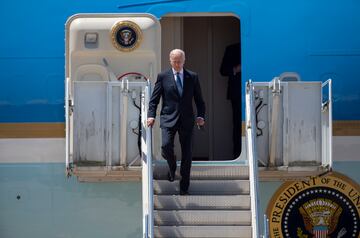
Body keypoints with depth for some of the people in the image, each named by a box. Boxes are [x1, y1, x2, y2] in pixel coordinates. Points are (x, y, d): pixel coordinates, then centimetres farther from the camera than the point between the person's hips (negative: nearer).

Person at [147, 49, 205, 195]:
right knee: (166, 146, -20)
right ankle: (172, 167, 15)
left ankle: (184, 187, 13)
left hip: (186, 119, 1)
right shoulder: (163, 77, 3)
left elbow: (199, 99, 10)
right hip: (168, 118, -1)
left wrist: (200, 115, -4)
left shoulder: (192, 77, 7)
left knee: (187, 153, 2)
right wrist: (151, 115, -10)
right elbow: (154, 99, 3)